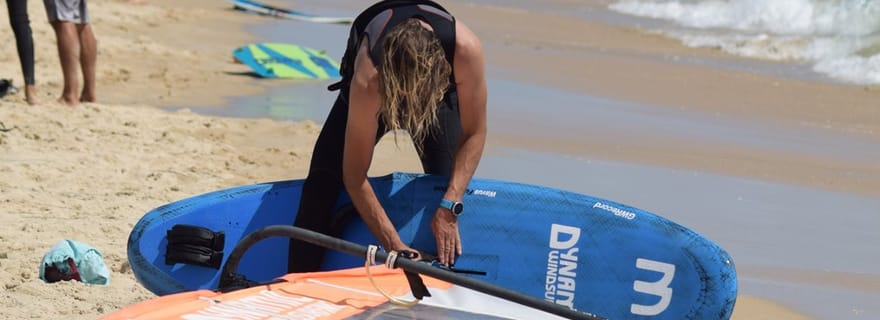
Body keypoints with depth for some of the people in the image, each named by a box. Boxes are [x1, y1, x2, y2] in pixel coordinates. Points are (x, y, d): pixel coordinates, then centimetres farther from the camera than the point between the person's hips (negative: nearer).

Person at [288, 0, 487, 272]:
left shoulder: (465, 49, -42)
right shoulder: (369, 79, -44)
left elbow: (474, 134, -27)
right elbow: (355, 176, -35)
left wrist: (449, 207, -36)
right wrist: (394, 245, -38)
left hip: (439, 92, 1)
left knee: (452, 184, -16)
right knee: (323, 183, -16)